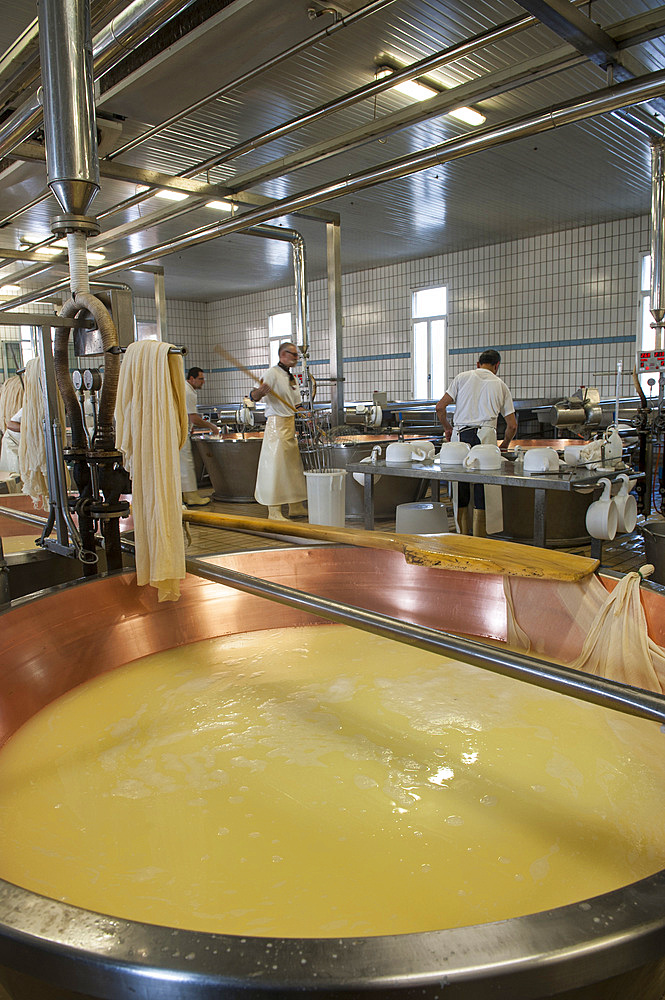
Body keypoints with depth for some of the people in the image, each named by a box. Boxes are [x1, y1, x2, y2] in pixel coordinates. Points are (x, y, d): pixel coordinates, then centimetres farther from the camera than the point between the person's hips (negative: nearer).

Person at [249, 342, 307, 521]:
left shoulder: (291, 377, 17)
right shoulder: (272, 373, -9)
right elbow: (254, 396, -17)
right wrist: (259, 391, -38)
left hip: (291, 425, 9)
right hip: (276, 423, -9)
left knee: (294, 465, 13)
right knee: (275, 466, -9)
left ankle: (296, 506, 23)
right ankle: (274, 511, -5)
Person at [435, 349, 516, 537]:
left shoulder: (462, 377, 12)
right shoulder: (501, 385, 14)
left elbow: (440, 407, 4)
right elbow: (512, 425, 14)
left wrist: (447, 428, 20)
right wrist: (504, 445, 30)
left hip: (460, 434, 1)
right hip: (485, 435, -1)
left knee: (460, 485, 8)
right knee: (482, 486, 2)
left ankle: (463, 534, 15)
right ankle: (479, 537, 4)